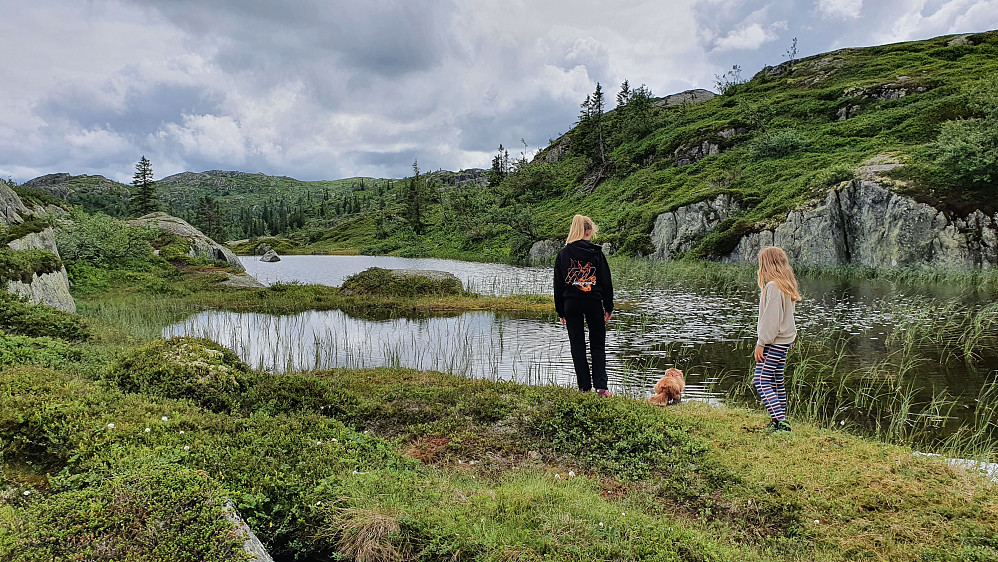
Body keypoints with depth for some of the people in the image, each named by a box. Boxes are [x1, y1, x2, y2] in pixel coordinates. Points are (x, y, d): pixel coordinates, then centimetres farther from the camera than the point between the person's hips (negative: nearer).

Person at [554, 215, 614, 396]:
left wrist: (560, 311, 10)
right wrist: (609, 307, 7)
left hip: (571, 304, 1)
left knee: (577, 346, 8)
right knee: (598, 345, 10)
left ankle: (585, 388, 8)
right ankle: (601, 387, 1)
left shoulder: (563, 254, 1)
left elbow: (558, 284, 3)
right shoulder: (596, 252, -4)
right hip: (594, 303, -1)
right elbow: (606, 282, -2)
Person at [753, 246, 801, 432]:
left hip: (774, 342, -10)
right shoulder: (786, 285, 13)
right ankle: (780, 421, 21)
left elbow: (771, 318, -20)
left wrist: (761, 343, -16)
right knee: (777, 382, 15)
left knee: (761, 381, -11)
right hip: (784, 340, 10)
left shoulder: (773, 286, -17)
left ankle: (780, 421, -16)